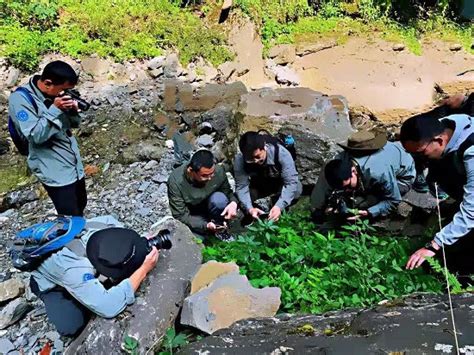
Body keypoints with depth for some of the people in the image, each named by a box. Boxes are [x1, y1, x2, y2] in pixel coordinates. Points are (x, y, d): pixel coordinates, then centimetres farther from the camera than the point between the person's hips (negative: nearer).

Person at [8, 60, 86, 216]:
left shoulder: (54, 93, 3)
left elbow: (73, 124, 12)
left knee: (81, 207, 21)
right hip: (55, 172, -7)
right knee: (71, 218, -3)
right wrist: (55, 110, -25)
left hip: (75, 165, 7)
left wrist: (73, 111, -9)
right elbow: (35, 136, -22)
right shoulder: (20, 99, -16)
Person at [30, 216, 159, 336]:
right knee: (72, 326, -24)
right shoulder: (75, 270, -48)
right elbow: (108, 308, -54)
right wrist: (143, 270, -49)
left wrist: (143, 243, -23)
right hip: (48, 282, -5)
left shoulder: (102, 224, -33)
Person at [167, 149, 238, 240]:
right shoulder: (175, 181, -29)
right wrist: (206, 225, -36)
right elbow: (180, 215, -23)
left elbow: (227, 191, -4)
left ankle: (220, 229, -5)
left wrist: (233, 203, -28)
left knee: (219, 198, -30)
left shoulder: (218, 171, -22)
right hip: (191, 216, -1)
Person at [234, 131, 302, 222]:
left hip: (279, 184, -1)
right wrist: (249, 208, -44)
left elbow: (291, 182, -36)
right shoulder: (239, 159, -29)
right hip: (258, 186, 2)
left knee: (296, 190, -30)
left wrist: (279, 206, -48)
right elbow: (241, 186, -28)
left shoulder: (281, 153, -35)